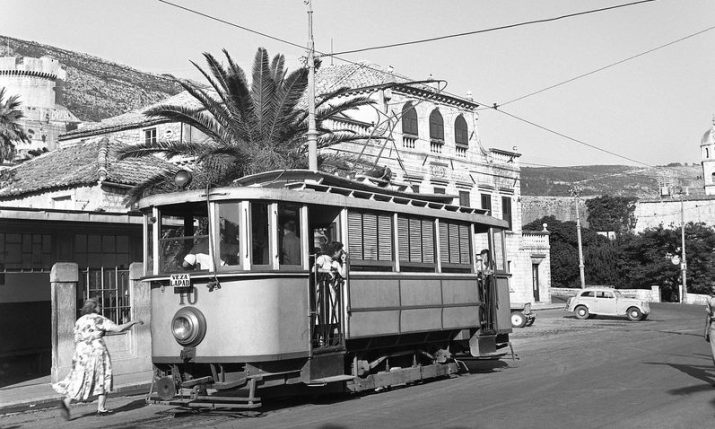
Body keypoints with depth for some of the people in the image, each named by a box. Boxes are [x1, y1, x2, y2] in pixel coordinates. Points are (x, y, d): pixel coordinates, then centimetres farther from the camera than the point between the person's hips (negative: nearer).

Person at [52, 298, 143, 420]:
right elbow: (119, 328, -9)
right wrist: (134, 322, 2)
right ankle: (101, 408, 7)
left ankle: (66, 402, -21)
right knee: (103, 379, 9)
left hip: (81, 353, 4)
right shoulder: (99, 319, -3)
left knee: (79, 381, 3)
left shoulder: (79, 322, 13)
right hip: (97, 350, -4)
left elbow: (77, 341, 13)